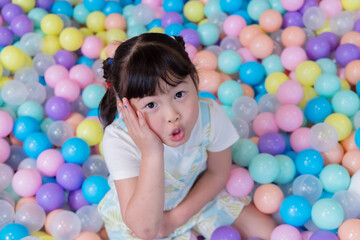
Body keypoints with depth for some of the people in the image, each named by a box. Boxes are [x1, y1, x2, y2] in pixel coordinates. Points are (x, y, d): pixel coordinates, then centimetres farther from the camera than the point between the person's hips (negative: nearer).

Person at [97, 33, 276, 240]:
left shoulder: (210, 115, -28)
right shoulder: (118, 141, -36)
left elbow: (218, 173, -7)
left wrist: (176, 218, -13)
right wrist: (151, 154, -47)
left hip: (198, 196, 3)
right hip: (136, 217, -2)